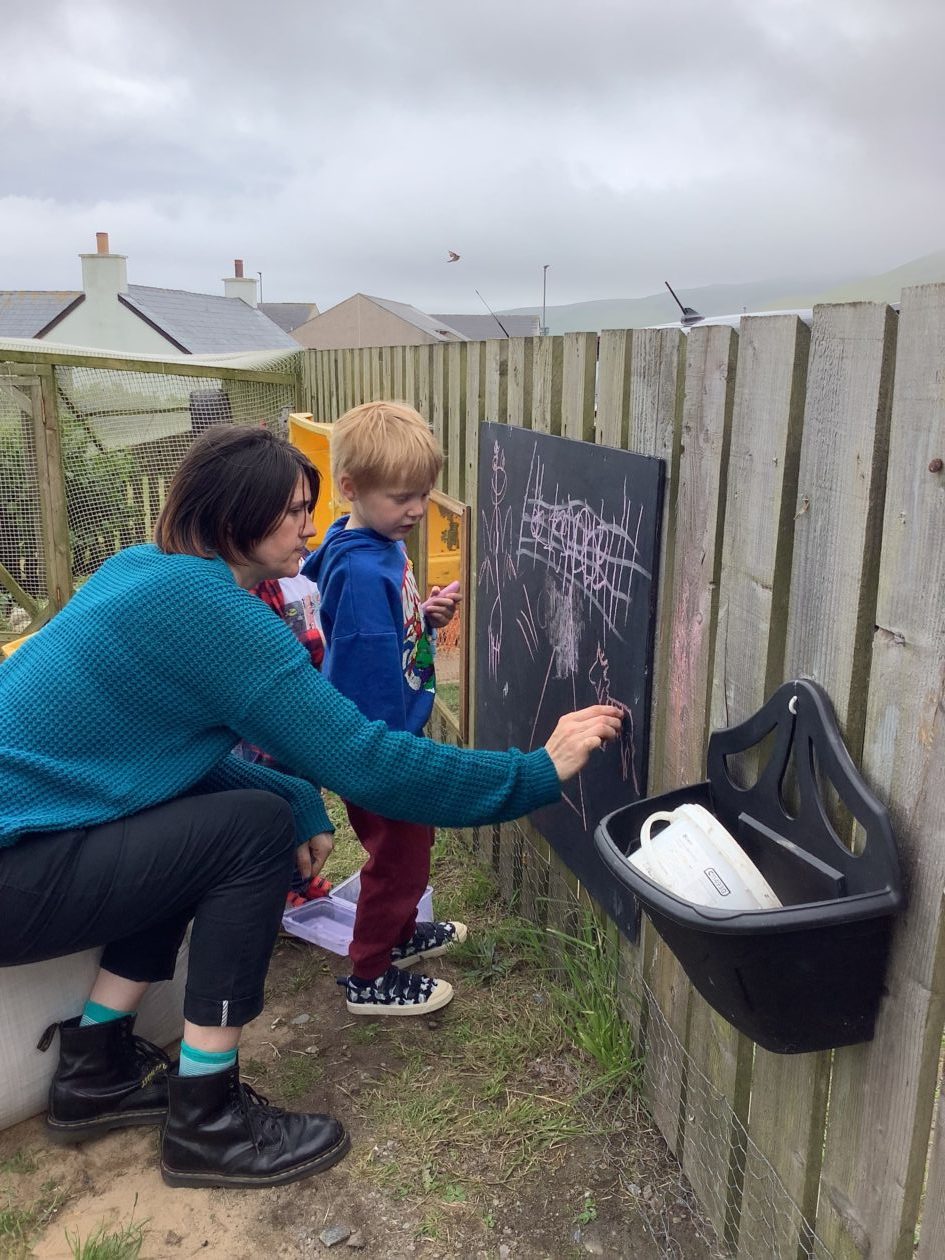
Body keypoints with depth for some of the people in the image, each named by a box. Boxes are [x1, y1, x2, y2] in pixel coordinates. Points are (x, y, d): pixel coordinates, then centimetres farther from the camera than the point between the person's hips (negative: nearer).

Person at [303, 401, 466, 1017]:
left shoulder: (384, 547, 3)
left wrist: (428, 615, -2)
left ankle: (401, 934, 46)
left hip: (397, 732, 10)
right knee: (399, 853, 5)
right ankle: (369, 979, 23)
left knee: (411, 843, 25)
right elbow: (370, 676, -28)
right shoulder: (361, 571, -28)